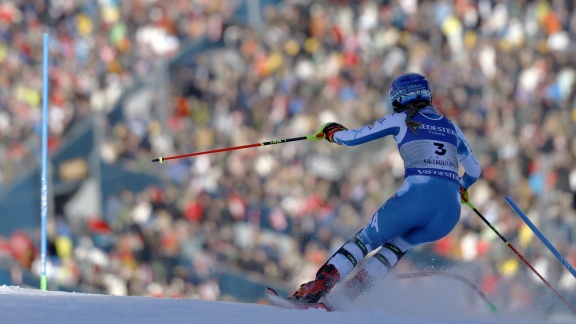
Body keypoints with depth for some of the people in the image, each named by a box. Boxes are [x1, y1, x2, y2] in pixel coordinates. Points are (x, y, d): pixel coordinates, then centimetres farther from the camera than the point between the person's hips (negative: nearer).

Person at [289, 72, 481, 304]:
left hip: (416, 196, -4)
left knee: (366, 239, 16)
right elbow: (474, 170, 34)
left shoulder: (401, 120, 12)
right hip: (450, 211, 4)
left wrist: (332, 132, 36)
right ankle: (355, 290, 14)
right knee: (397, 244, 29)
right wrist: (461, 187, 56)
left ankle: (317, 287, 4)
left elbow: (351, 138, 14)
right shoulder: (451, 127, 24)